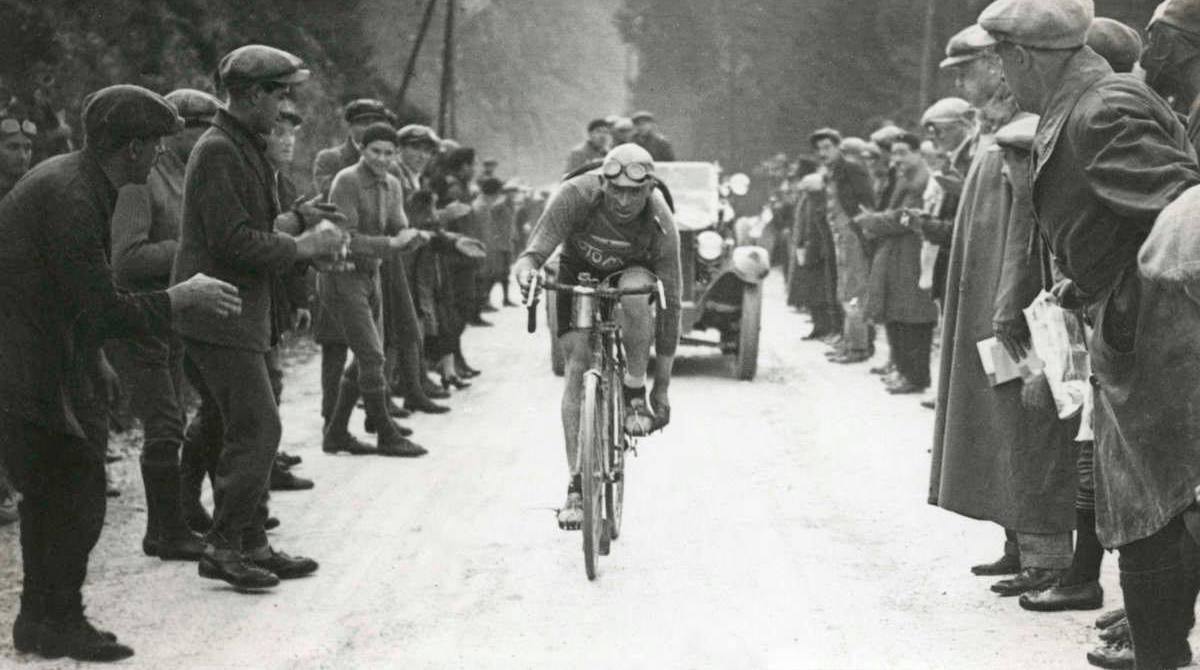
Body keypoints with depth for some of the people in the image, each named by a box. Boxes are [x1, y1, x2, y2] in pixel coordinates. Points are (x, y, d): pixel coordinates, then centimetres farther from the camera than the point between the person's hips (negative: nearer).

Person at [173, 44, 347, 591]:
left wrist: (294, 218, 8)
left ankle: (251, 544, 18)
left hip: (240, 315, 10)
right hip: (218, 316, -10)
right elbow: (235, 243, -22)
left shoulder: (244, 148, 17)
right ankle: (223, 547, -4)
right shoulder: (218, 151, -15)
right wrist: (307, 245, -13)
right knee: (256, 429, -10)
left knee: (244, 431, 12)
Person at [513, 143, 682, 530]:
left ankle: (636, 394, -20)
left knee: (635, 289, -37)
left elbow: (670, 304, -27)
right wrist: (527, 267, -65)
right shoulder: (577, 195, -33)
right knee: (578, 367, -13)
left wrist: (662, 388, -26)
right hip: (578, 275, 0)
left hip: (631, 274, 0)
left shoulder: (660, 223, -31)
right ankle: (577, 486, -9)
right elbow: (538, 247, -37)